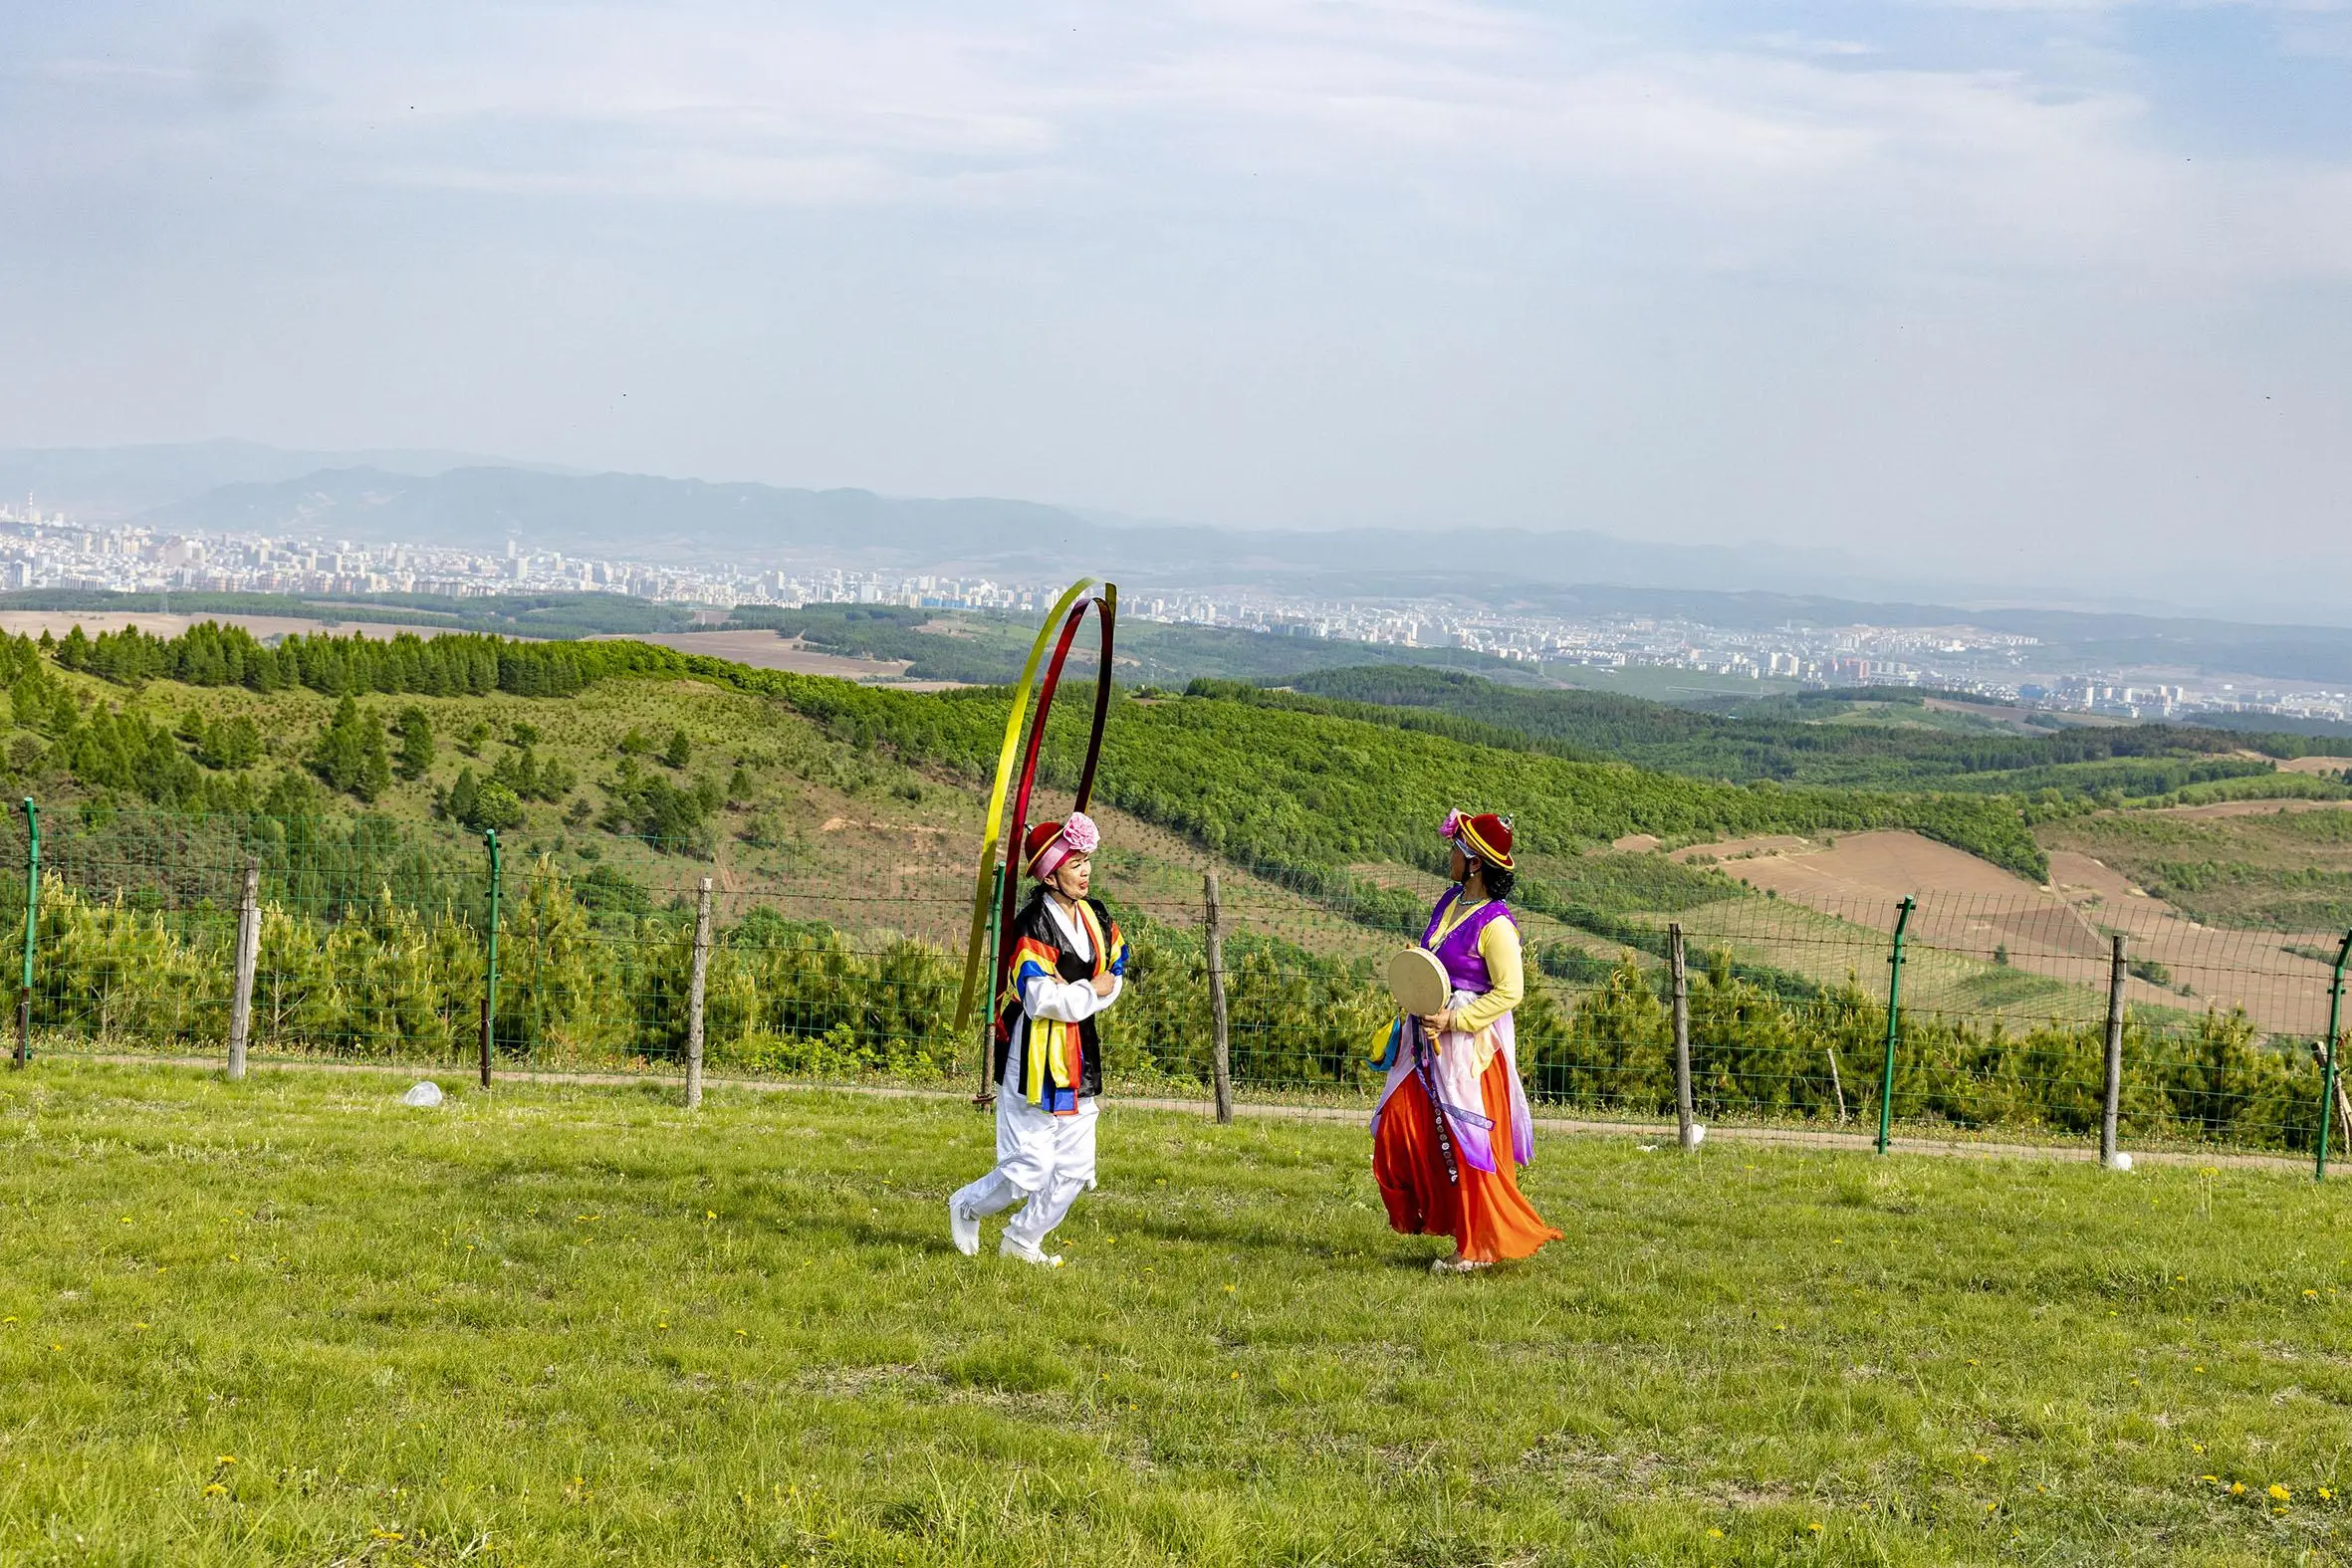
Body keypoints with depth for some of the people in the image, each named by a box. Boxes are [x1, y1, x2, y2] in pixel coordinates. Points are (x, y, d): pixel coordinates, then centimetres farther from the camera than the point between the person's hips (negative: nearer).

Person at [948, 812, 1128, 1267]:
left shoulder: (1096, 919, 8)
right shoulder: (1033, 928, -18)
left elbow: (1114, 981, 11)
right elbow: (1043, 1000, -25)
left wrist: (1070, 997, -7)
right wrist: (1091, 991, -11)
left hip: (1080, 1058, 8)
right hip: (1036, 1058, -8)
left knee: (1075, 1169, 8)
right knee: (1028, 1171, -5)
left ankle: (1022, 1241, 24)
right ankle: (966, 1209, 22)